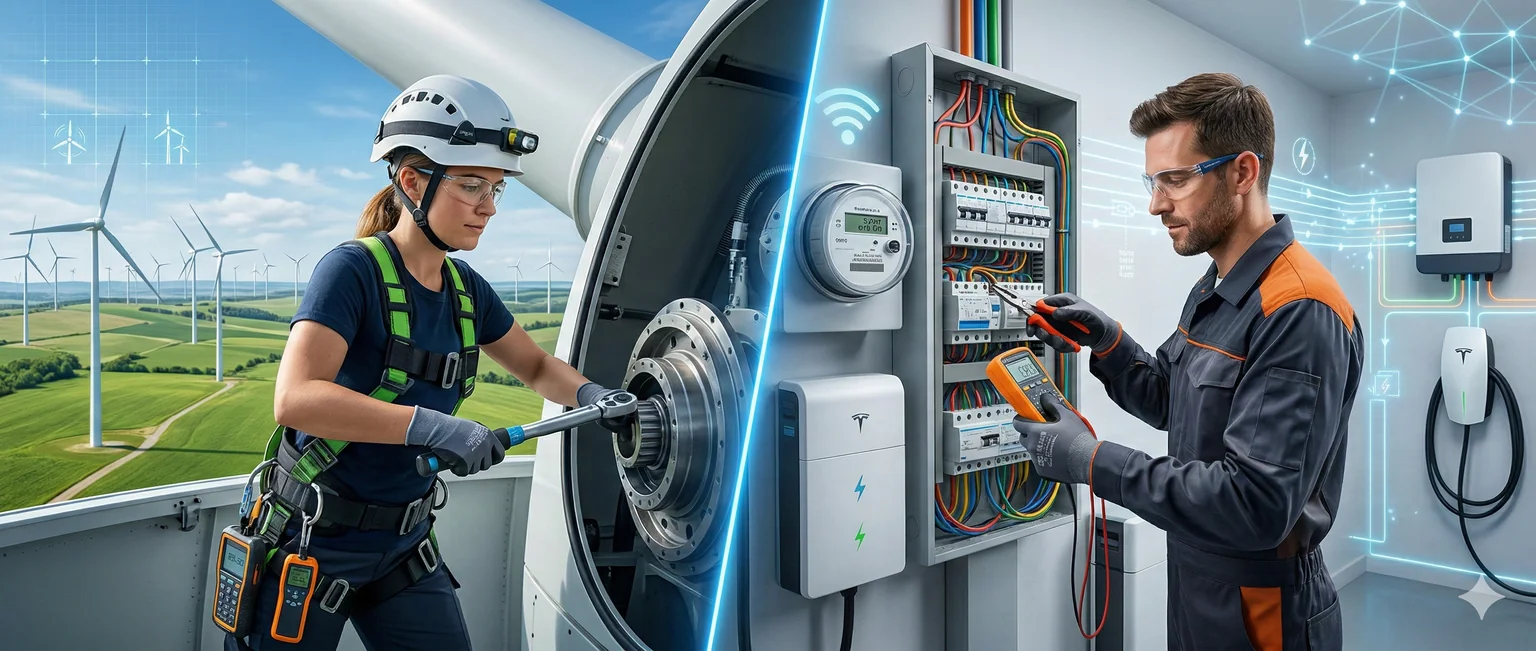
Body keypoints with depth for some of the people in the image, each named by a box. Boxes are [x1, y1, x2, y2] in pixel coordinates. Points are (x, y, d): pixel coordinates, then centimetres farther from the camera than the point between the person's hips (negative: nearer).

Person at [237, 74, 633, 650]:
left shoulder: (466, 289, 0)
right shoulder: (353, 269, -18)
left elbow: (535, 366, 11)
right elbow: (294, 398, -29)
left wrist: (590, 395, -8)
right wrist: (432, 426, -37)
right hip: (315, 543, -5)